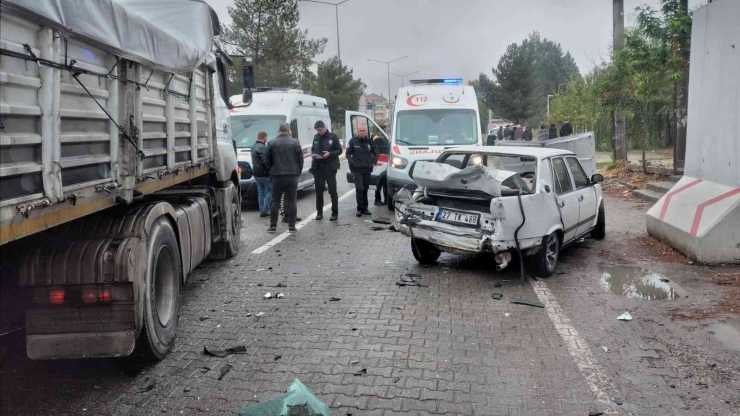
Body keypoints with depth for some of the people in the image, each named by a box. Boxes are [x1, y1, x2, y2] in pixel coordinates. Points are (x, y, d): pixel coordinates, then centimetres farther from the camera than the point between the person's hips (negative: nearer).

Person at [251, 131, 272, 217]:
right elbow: (265, 161, -25)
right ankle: (265, 210, -8)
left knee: (261, 192, 13)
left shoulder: (253, 147, 16)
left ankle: (262, 211, 14)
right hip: (264, 174, -10)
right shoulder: (262, 147, -17)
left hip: (256, 174, 10)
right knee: (270, 190, -2)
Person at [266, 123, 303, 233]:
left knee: (275, 201, 7)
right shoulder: (295, 143, -1)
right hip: (292, 176, 0)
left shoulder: (272, 143, 0)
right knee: (291, 201, 4)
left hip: (277, 176, 0)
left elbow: (268, 161, 5)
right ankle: (291, 226, 5)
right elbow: (300, 160, 2)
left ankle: (273, 226, 7)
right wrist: (298, 172, 12)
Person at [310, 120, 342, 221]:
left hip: (330, 167, -4)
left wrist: (330, 154, -18)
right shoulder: (316, 137, 10)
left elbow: (339, 150, -2)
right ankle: (319, 212, 17)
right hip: (318, 167, 4)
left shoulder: (333, 137, -3)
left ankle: (335, 213, 5)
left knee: (332, 190, -2)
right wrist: (312, 154, -1)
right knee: (319, 190, 8)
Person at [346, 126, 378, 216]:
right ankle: (360, 208, -4)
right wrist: (352, 162, -12)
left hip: (367, 169, 4)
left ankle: (364, 208, 18)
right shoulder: (353, 141, -2)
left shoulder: (369, 142, 7)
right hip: (357, 169, -3)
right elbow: (348, 154, 1)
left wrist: (374, 161, 5)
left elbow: (376, 153, 17)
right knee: (360, 189, -13)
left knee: (365, 189, 10)